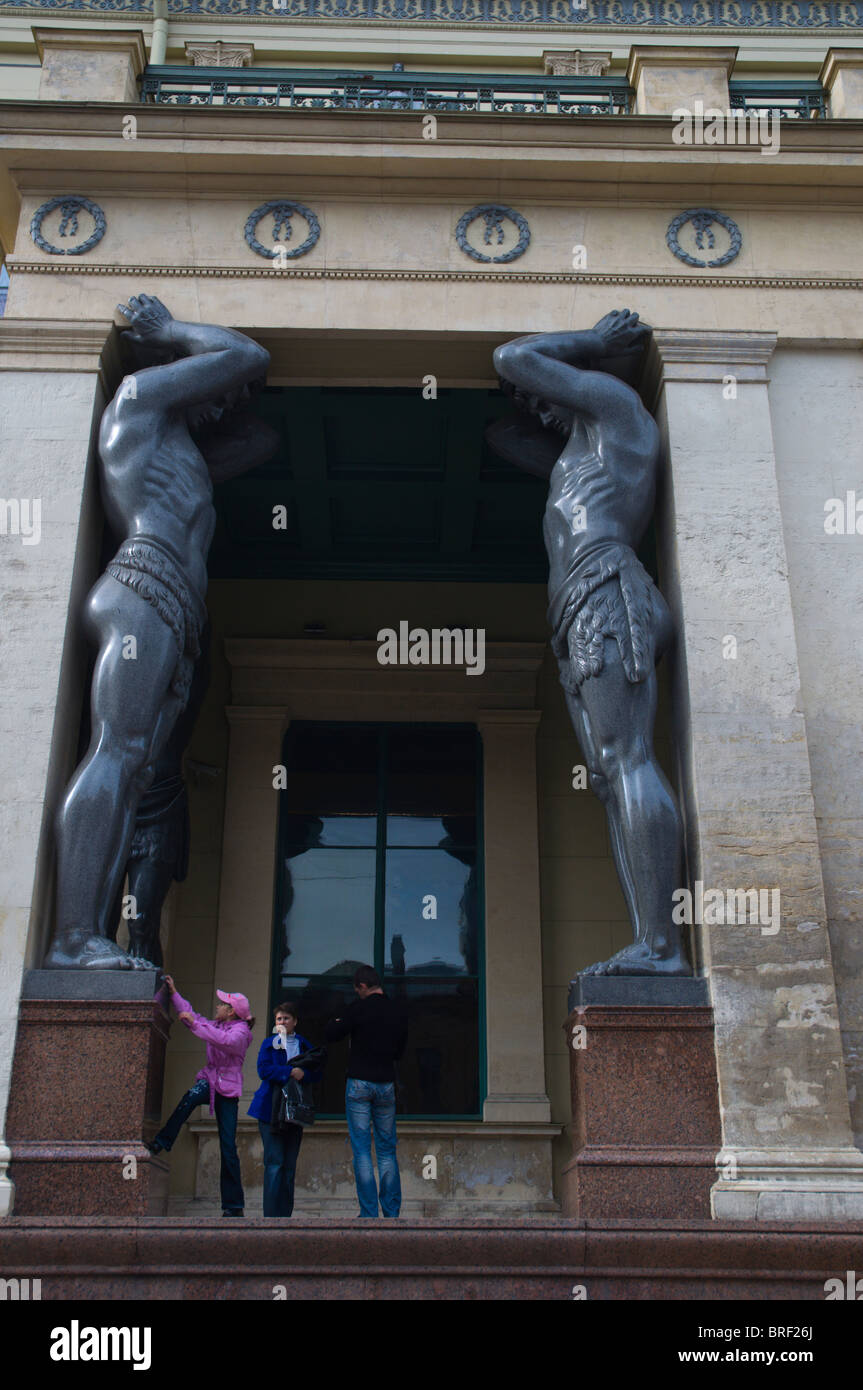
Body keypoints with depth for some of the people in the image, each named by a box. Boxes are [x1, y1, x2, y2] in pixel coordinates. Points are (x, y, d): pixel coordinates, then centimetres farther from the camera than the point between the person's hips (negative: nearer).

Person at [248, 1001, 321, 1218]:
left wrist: (302, 1074, -14)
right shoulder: (269, 1043, 10)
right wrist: (289, 1072, -16)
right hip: (271, 1108, -2)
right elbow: (263, 1070, -6)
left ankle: (285, 1213, 9)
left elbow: (316, 1072, 7)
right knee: (275, 1162, -8)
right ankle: (272, 1214, -6)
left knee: (290, 1164, 4)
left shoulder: (304, 1045, 15)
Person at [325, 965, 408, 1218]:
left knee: (361, 1151, 0)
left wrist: (334, 1023, 21)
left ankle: (369, 1213, -2)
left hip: (359, 1084, -4)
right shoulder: (398, 1011, 5)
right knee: (387, 1151, 11)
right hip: (387, 1085, 4)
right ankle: (392, 1212, 10)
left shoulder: (358, 1008, -9)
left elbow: (332, 1035, 1)